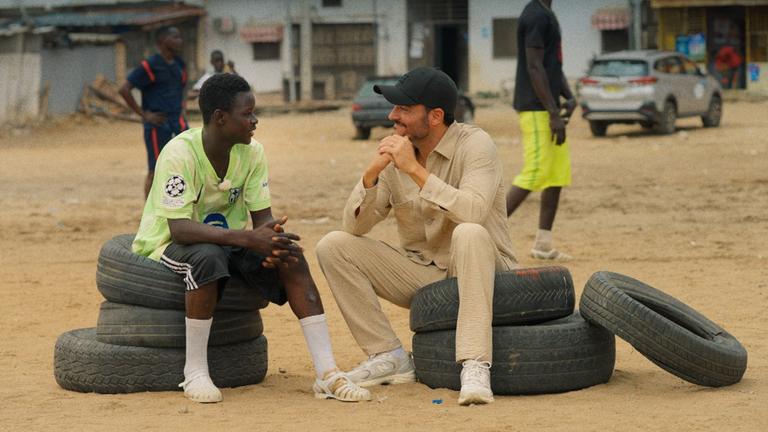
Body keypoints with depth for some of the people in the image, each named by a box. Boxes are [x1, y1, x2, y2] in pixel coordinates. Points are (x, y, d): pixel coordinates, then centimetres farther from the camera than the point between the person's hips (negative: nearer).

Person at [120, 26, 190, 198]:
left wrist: (180, 109, 13)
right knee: (156, 170, -2)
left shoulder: (179, 65, 9)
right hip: (157, 123, -7)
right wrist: (143, 114, -13)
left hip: (178, 121, 7)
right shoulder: (150, 66, -13)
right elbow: (124, 89, -13)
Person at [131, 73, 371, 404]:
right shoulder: (179, 154, -24)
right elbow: (180, 228, -33)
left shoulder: (251, 152, -6)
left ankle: (327, 374, -23)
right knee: (209, 257, -39)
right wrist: (248, 238, -44)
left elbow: (262, 217, -5)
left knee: (291, 256, -20)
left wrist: (274, 244, -31)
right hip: (170, 243, -5)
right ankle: (194, 372, -25)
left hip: (228, 238, 6)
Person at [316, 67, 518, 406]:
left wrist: (415, 169, -29)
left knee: (469, 233, -38)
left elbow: (474, 212, -33)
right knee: (333, 246, -10)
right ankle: (389, 356, -7)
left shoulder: (474, 145, -14)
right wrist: (373, 172, -20)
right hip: (420, 273, 5)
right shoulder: (395, 154, 0)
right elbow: (354, 228, -4)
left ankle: (475, 366, -43)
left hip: (476, 272, -5)